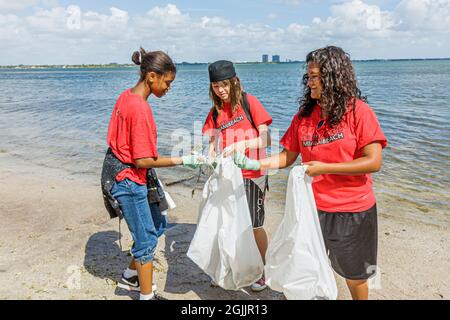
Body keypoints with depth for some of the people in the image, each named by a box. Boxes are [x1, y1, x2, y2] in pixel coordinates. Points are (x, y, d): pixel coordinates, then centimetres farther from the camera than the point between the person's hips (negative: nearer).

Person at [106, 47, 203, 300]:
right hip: (131, 182, -9)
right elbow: (143, 160, -24)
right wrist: (181, 161, -18)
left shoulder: (126, 97, 4)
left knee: (157, 224, 22)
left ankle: (132, 274, 39)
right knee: (146, 239, 6)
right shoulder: (141, 108, -24)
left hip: (123, 175, 9)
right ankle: (147, 295, 23)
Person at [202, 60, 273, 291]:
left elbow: (266, 140, -12)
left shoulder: (249, 102, -7)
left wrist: (242, 145, -28)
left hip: (251, 176, -4)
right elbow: (213, 143, 5)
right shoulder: (215, 112, 8)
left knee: (254, 226, 4)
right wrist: (210, 155, -16)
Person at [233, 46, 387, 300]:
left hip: (353, 211, -3)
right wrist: (256, 164, -10)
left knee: (354, 275, 14)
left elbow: (373, 162, -16)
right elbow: (288, 156, 6)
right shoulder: (304, 116, 3)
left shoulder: (359, 111, -11)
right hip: (312, 207, 4)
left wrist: (323, 168, -19)